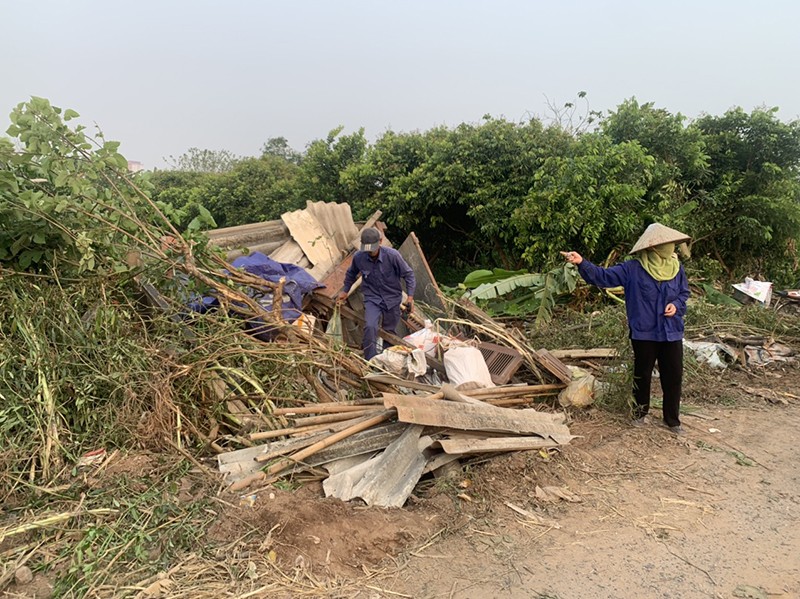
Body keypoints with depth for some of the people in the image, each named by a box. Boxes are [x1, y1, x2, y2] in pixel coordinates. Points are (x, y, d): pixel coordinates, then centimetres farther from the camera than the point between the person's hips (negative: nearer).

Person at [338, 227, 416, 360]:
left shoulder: (392, 255, -21)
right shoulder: (358, 257, -13)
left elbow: (408, 274, -9)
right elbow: (351, 274, 11)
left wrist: (410, 296, -14)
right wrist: (345, 291, 20)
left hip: (392, 299, 0)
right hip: (372, 299, 0)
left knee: (389, 331, 13)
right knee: (370, 327, -23)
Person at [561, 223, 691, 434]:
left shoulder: (677, 268, 0)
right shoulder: (633, 269, -10)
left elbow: (684, 293, 13)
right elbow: (603, 276, -16)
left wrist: (676, 305, -9)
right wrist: (582, 263, -30)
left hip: (672, 333, 3)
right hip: (644, 333, -3)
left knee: (673, 377, 8)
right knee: (642, 375, 12)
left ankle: (672, 419, 24)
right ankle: (640, 412, 32)